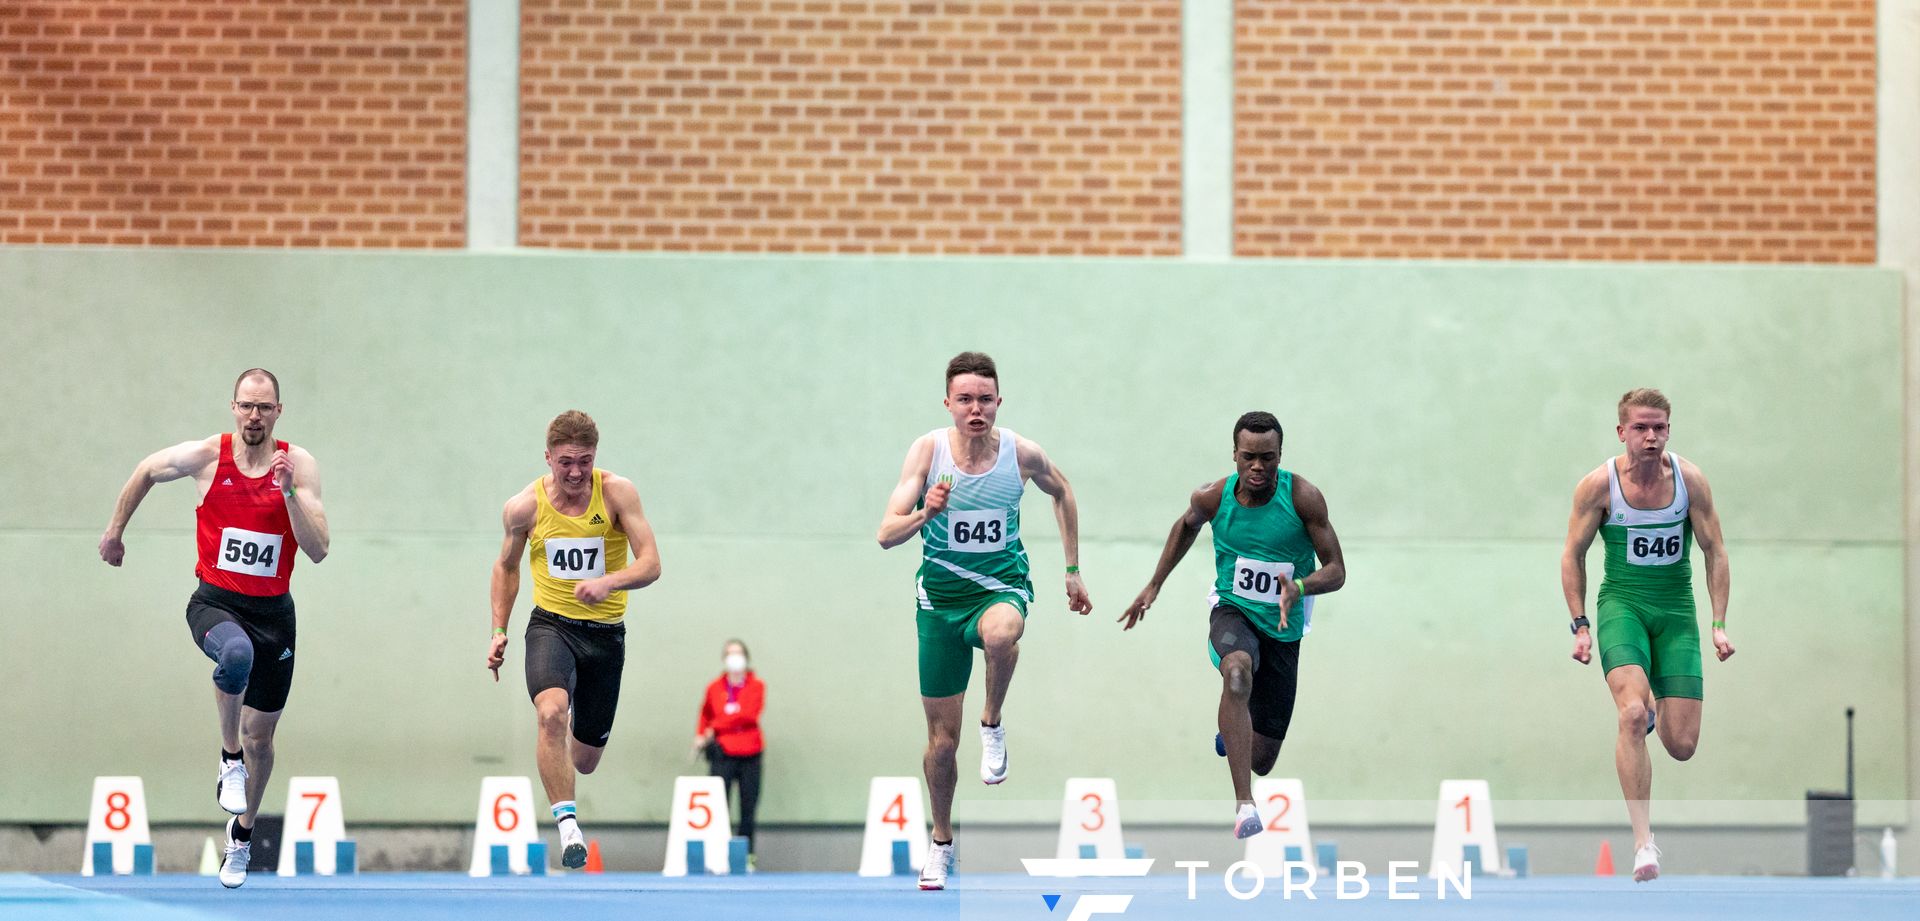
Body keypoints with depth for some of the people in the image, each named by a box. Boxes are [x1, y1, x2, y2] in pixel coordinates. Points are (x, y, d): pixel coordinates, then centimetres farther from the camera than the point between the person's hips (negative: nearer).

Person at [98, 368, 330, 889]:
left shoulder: (299, 465, -7)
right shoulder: (206, 456, -7)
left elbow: (318, 551, -13)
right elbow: (147, 472, 14)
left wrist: (290, 492, -25)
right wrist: (115, 530, 21)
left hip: (273, 610, 2)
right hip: (215, 602, -2)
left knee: (261, 736, 13)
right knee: (236, 654, -40)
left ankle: (242, 835, 36)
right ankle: (230, 761, -17)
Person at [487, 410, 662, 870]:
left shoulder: (617, 492, -10)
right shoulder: (525, 507, -4)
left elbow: (650, 565, -16)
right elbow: (507, 566, 15)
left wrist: (608, 582, -35)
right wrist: (499, 631, 8)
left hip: (605, 633, 1)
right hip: (551, 625, -1)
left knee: (585, 759, 10)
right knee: (552, 712, -33)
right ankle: (568, 825, -31)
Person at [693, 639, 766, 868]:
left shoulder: (756, 686, 5)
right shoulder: (714, 688, 10)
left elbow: (748, 714, -9)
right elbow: (705, 716, 21)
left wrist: (715, 728, -8)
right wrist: (701, 736, 3)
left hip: (749, 754, 0)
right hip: (722, 754, 0)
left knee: (748, 809, 1)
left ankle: (746, 857, 7)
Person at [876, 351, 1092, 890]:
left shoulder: (1022, 454, -11)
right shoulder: (927, 450, -13)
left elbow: (1061, 492, 13)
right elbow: (886, 536, -19)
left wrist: (1073, 571, 12)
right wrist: (924, 513, -40)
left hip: (1001, 585, -1)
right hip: (941, 595, 1)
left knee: (1000, 632, -41)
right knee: (942, 737, 6)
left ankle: (992, 725, -13)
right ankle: (941, 842, 28)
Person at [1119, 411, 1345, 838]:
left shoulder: (1303, 497, -17)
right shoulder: (1213, 497, -10)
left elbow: (1335, 571, -13)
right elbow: (1187, 525, 15)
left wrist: (1300, 587, -34)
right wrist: (1154, 585, 15)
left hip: (1283, 628, 1)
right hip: (1233, 611, -1)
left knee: (1262, 761, 7)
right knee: (1238, 671, -40)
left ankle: (1232, 732, 49)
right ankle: (1244, 805, -43)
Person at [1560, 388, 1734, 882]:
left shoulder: (1690, 480, -6)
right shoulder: (1599, 485, -9)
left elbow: (1715, 552, 4)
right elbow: (1573, 556, 2)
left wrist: (1720, 624, -1)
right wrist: (1580, 626, -3)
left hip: (1676, 610, 2)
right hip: (1621, 604, -2)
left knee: (1682, 745, -3)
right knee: (1632, 715, -27)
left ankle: (1657, 705, 36)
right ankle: (1643, 838, -24)